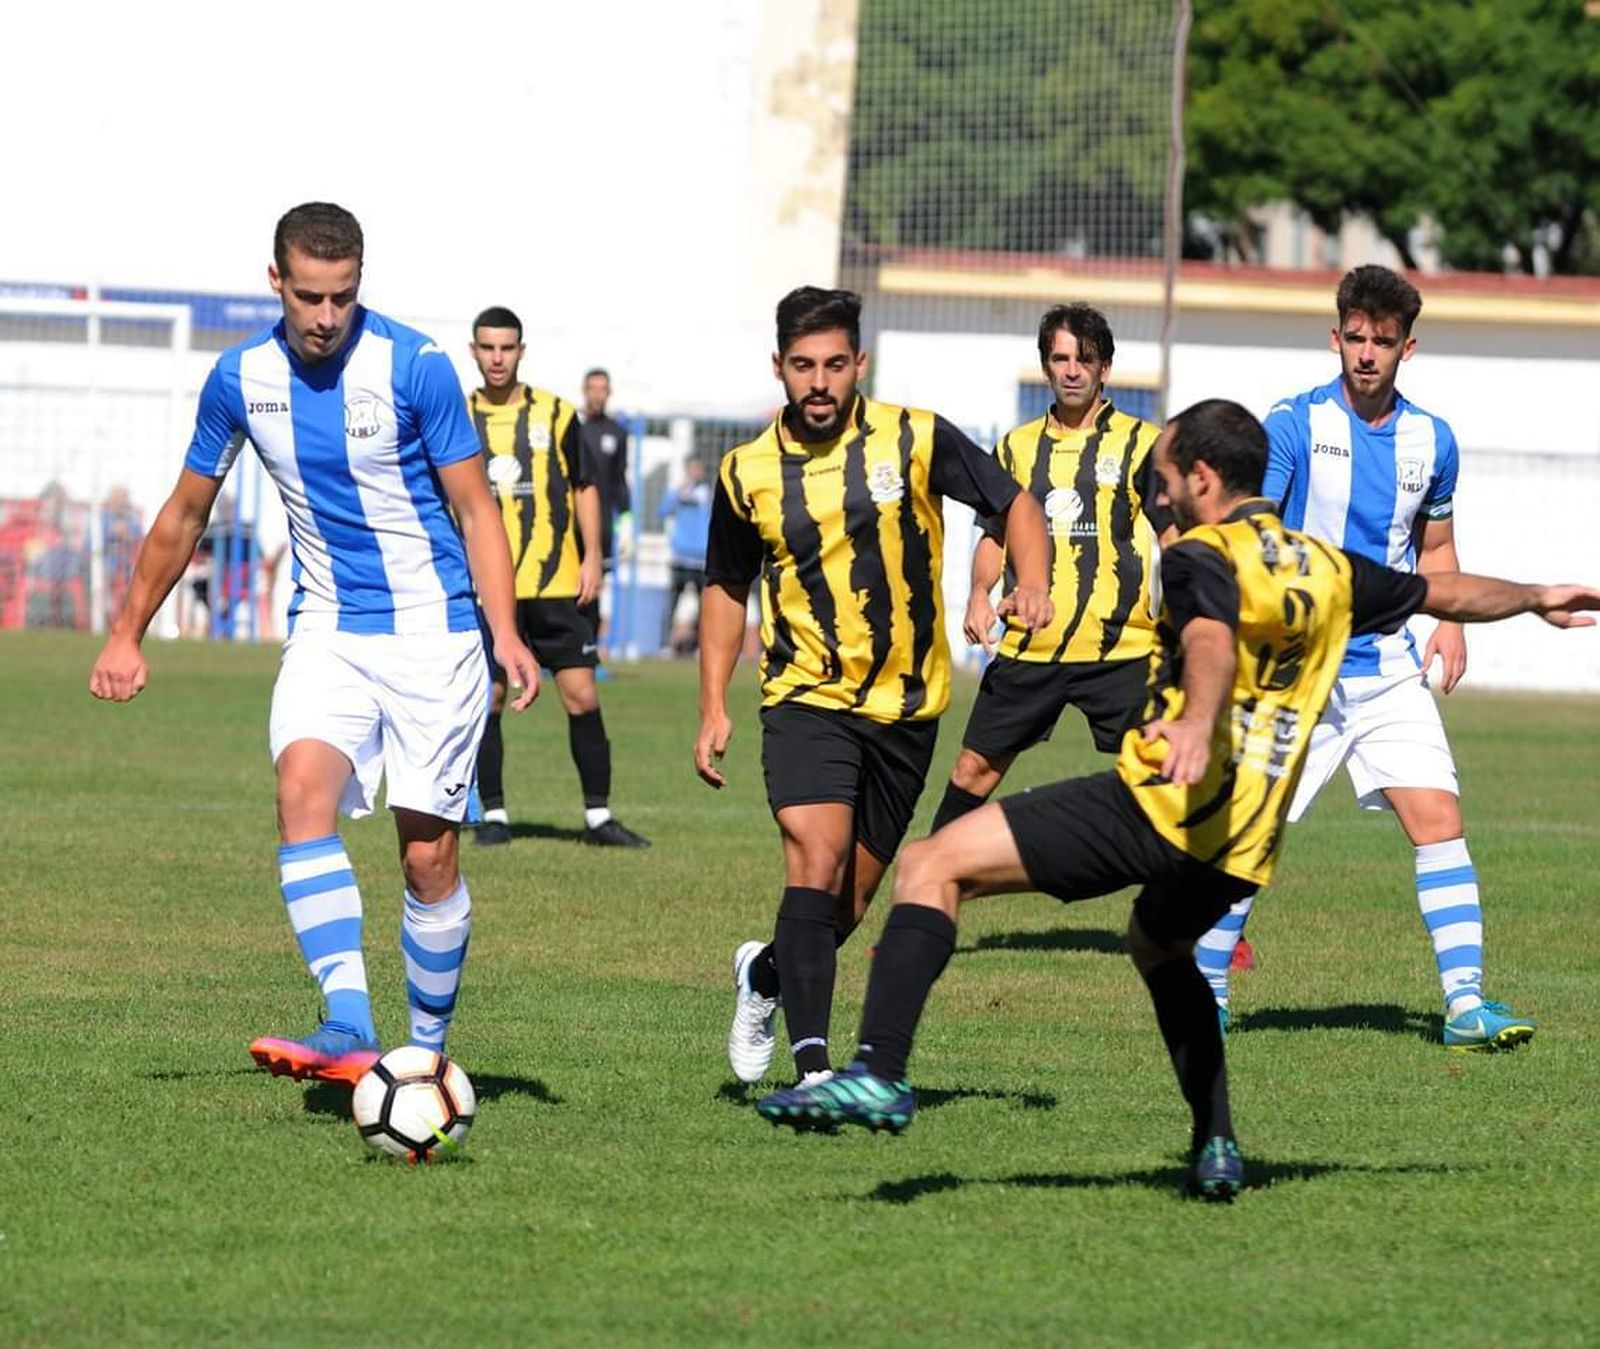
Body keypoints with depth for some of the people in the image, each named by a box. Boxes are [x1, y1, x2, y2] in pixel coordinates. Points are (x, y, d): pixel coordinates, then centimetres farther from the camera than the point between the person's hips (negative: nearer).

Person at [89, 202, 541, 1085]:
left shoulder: (413, 367, -11)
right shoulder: (242, 379, 0)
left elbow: (475, 509, -7)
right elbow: (186, 514, 14)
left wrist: (507, 636, -19)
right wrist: (127, 634, 18)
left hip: (431, 631, -2)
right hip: (326, 630, 3)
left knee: (428, 855, -3)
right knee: (303, 791, -24)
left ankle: (427, 1051, 17)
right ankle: (350, 1030, -34)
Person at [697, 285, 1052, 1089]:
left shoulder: (915, 440, -7)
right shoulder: (748, 472, -2)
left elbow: (1015, 505, 3)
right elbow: (726, 587, 12)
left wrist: (1031, 585, -16)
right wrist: (713, 707, 5)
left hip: (906, 706, 1)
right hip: (806, 698, -1)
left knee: (849, 904, 8)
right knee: (816, 858, -23)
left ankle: (765, 975, 41)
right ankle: (813, 1066, -24)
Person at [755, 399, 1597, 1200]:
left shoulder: (1203, 556, -3)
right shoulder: (1326, 572, 19)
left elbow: (1214, 640, -26)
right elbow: (1452, 593, 34)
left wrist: (1197, 719, -46)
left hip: (1161, 805, -8)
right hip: (1239, 852, 8)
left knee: (932, 866, -10)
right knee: (1158, 945, 40)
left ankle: (879, 1073, -28)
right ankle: (1215, 1144, 32)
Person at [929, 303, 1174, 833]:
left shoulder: (1141, 443, 2)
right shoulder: (1017, 446, 11)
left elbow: (1174, 535, 2)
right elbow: (994, 535, 18)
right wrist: (980, 593, -1)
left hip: (1120, 650, -3)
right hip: (1028, 647, 3)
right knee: (974, 768, 4)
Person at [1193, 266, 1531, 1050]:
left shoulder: (1431, 441, 7)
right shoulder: (1295, 424, -6)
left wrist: (1452, 622, 6)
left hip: (1389, 669, 3)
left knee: (1439, 820, -9)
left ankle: (1465, 1004, -10)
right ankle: (1207, 991, 16)